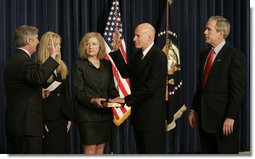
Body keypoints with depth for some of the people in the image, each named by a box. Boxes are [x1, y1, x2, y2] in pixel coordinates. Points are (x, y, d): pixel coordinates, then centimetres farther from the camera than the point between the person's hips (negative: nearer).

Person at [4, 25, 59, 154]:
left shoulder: (13, 60, 17)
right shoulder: (24, 61, -15)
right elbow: (39, 77, -36)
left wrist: (39, 93, 14)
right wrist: (52, 57, -27)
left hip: (14, 124, 10)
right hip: (27, 126, -10)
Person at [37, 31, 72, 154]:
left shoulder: (62, 67, 14)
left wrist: (69, 117, 12)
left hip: (62, 118, 7)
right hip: (47, 119, -6)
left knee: (62, 151, 7)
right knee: (49, 152, -4)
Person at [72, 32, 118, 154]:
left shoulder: (107, 65, 13)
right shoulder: (79, 65, -2)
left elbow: (111, 88, 15)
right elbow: (78, 92, -8)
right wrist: (93, 100, -25)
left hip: (105, 113, 5)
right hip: (87, 114, -5)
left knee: (100, 149, 7)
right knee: (90, 149, -6)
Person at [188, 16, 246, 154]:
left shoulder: (234, 55, -10)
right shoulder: (204, 55, 14)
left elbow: (238, 89, -14)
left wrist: (230, 117, -18)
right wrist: (194, 109, 13)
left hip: (224, 119, -7)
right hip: (205, 118, 7)